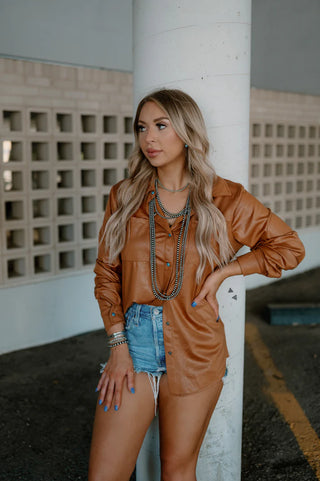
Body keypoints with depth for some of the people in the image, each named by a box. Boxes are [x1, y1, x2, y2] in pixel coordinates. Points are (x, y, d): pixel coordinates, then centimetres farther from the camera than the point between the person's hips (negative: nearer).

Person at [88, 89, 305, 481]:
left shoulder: (225, 199, -3)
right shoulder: (124, 196, 2)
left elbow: (290, 247, 6)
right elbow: (106, 274, 4)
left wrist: (223, 271, -5)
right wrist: (118, 345, -5)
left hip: (195, 352, -1)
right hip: (135, 345, 1)